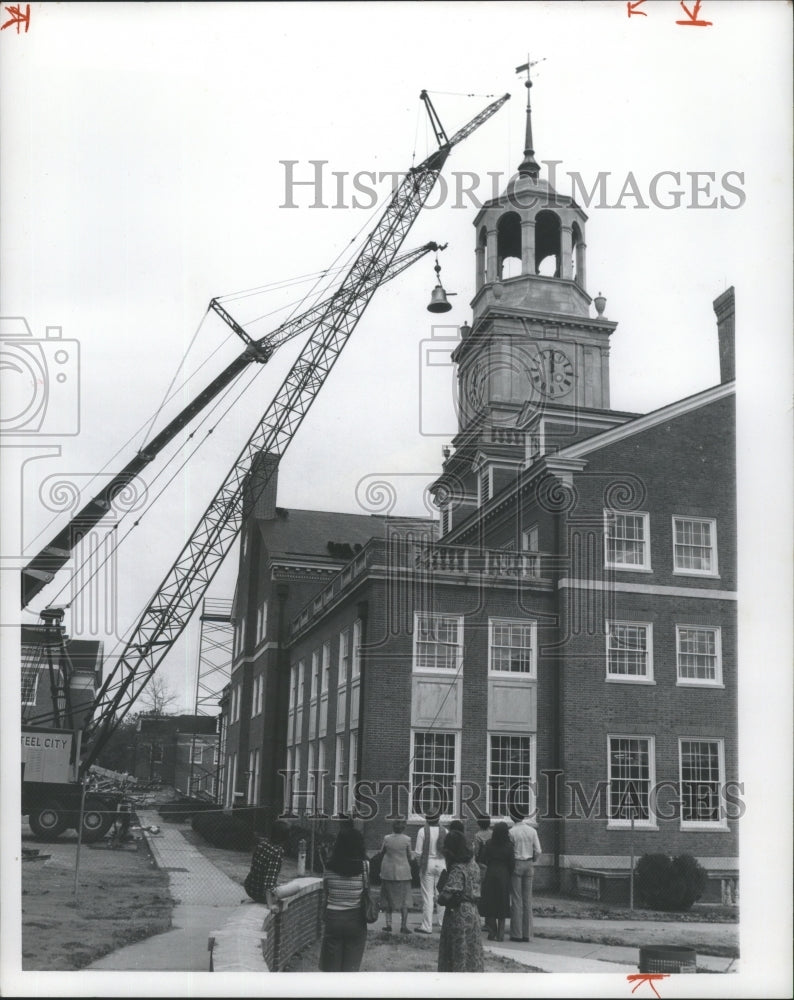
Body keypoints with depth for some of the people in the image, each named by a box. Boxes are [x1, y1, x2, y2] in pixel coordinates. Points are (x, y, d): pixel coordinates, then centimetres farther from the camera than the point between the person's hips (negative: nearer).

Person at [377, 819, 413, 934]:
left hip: (388, 872, 2)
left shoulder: (387, 838, -4)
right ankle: (403, 926, 5)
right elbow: (409, 855, -1)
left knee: (387, 899, 13)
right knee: (404, 900, 7)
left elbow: (382, 852, 7)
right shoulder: (407, 839, -9)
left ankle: (388, 925, 7)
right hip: (402, 872, -2)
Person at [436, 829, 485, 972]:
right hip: (472, 911, 8)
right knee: (472, 952, 15)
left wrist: (440, 897, -5)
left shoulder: (457, 869, -20)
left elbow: (447, 894, -26)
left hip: (458, 913, -8)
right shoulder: (472, 863, 4)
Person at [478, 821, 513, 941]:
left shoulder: (489, 844, -4)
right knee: (502, 904, 8)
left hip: (490, 874, 0)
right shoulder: (509, 845, -7)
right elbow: (511, 863, -8)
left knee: (489, 904, 9)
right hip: (504, 876, 0)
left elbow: (482, 860, -5)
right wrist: (510, 875, 6)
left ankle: (492, 933, 7)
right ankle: (500, 934, 6)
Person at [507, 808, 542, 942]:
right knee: (527, 899, 8)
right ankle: (527, 933, 9)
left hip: (516, 864, -4)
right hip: (529, 865, 4)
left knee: (516, 899, 0)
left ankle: (516, 934, 0)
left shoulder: (511, 832, -10)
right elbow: (538, 851, 2)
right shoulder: (532, 831, 2)